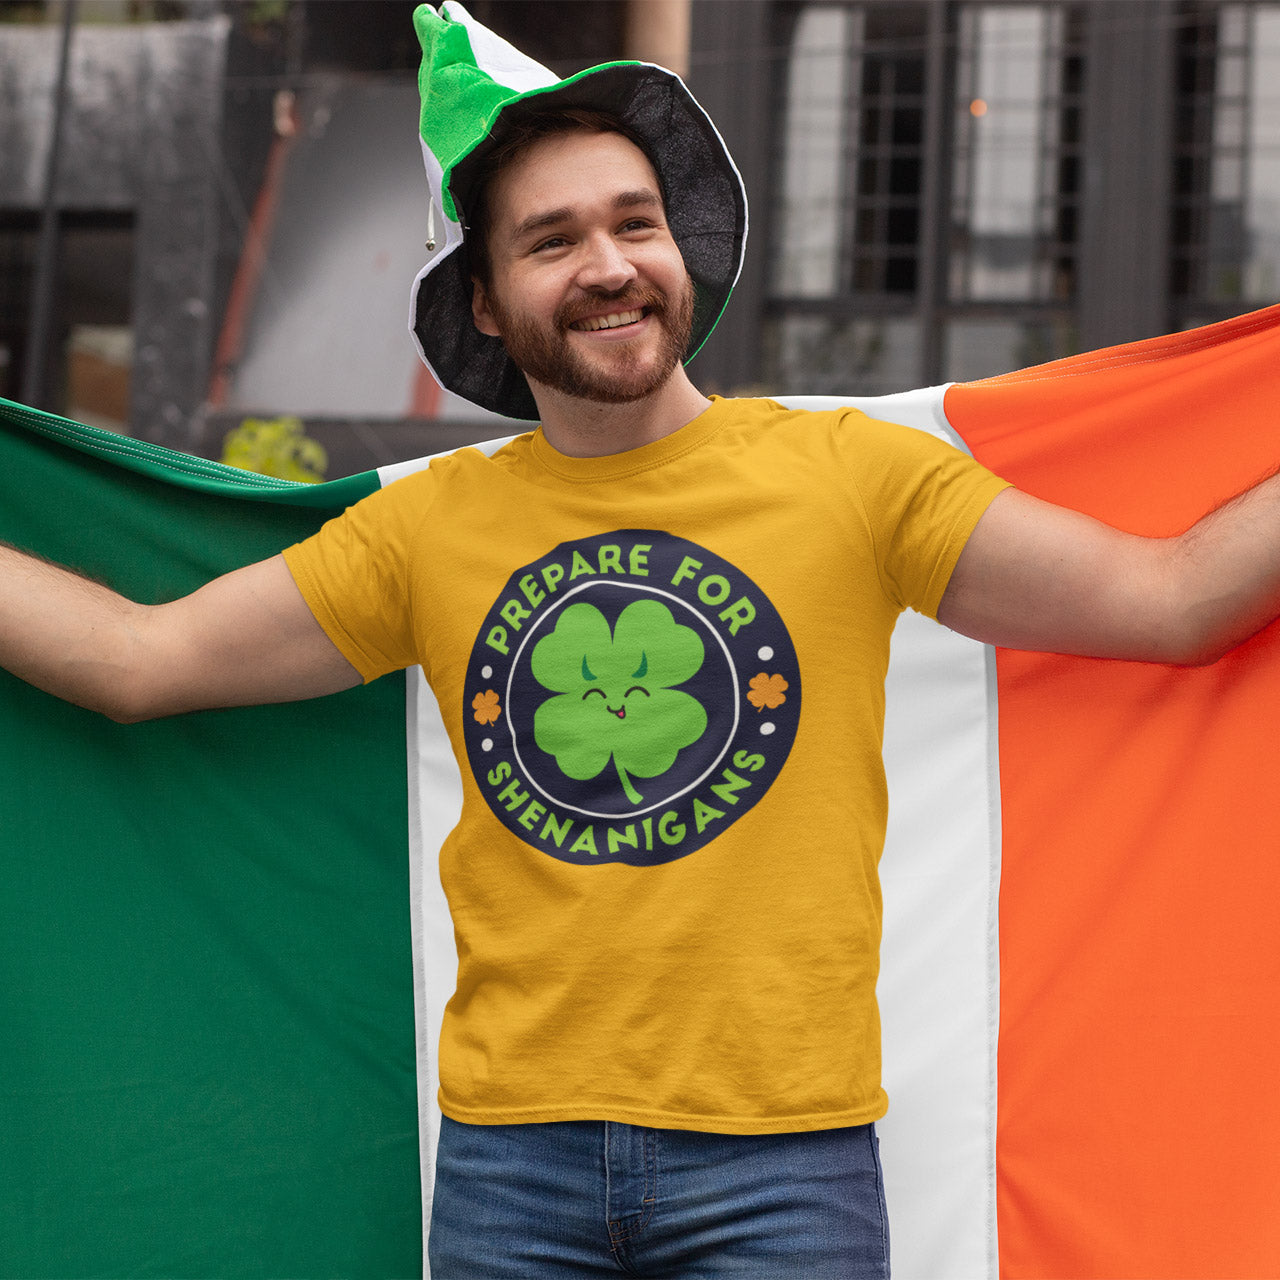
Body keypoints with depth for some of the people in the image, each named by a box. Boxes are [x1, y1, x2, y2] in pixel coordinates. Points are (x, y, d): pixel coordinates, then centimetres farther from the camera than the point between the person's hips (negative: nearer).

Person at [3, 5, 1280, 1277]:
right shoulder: (430, 526, 6)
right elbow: (140, 659, 10)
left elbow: (1172, 599, -1)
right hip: (508, 1151, 2)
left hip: (782, 1144, -2)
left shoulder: (848, 474, 1)